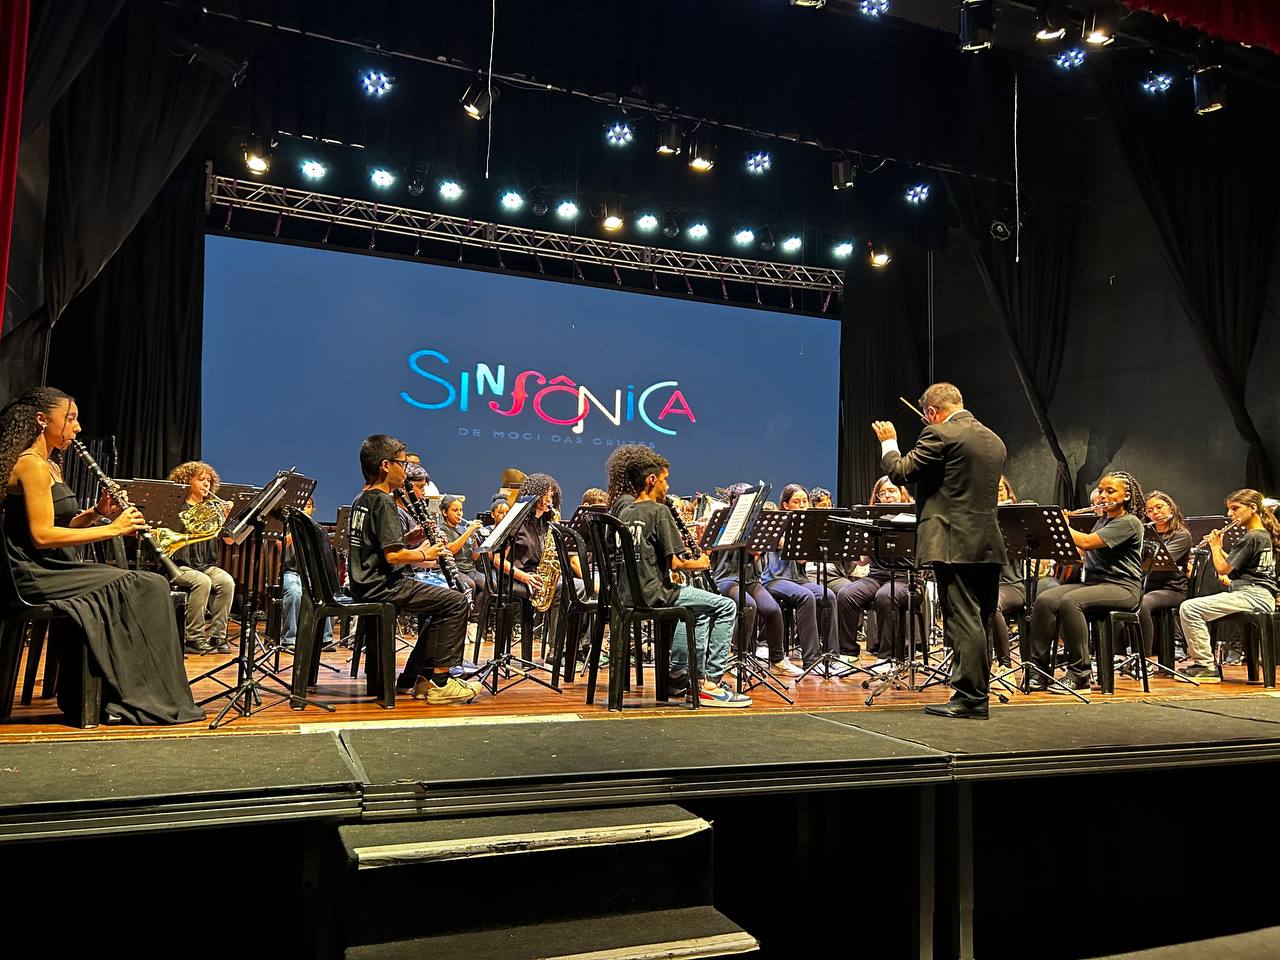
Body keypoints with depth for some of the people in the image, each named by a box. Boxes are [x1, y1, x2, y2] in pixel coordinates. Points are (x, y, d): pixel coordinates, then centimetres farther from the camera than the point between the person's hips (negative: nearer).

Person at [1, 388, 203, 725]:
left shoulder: (50, 465, 19)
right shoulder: (31, 464, -12)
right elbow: (42, 535, -20)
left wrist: (95, 514, 2)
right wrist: (111, 529, -18)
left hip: (55, 570, 9)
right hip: (37, 577, -9)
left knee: (150, 584, -4)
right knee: (140, 587, -17)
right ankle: (131, 698, -10)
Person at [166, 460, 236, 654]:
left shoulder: (212, 509, 14)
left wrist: (225, 518, -9)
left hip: (206, 564, 4)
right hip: (180, 565, -4)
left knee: (227, 582, -25)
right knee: (202, 582, -33)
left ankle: (217, 636, -18)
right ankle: (195, 638, -24)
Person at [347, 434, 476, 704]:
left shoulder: (361, 500, 15)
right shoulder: (383, 501, -16)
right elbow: (393, 555, -25)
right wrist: (424, 554, -8)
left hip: (366, 584, 10)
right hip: (383, 586, -10)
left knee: (440, 605, 22)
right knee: (456, 602, -10)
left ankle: (415, 678, 20)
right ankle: (440, 683, -6)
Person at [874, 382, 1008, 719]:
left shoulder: (940, 435, -10)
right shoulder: (994, 441, 16)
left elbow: (900, 473, -8)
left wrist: (888, 443, 10)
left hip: (955, 544, -8)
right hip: (989, 544, 8)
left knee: (963, 622, -5)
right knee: (980, 622, 13)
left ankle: (970, 697, -2)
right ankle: (977, 693, 21)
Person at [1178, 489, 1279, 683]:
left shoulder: (1251, 538, -14)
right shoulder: (1264, 535, 18)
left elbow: (1223, 568, -14)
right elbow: (1234, 566, 24)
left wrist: (1215, 546, 0)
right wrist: (1219, 548, 16)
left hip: (1252, 595, -11)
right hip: (1255, 595, 11)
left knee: (1189, 608, -22)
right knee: (1191, 607, 18)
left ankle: (1206, 666, -19)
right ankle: (1204, 662, 14)